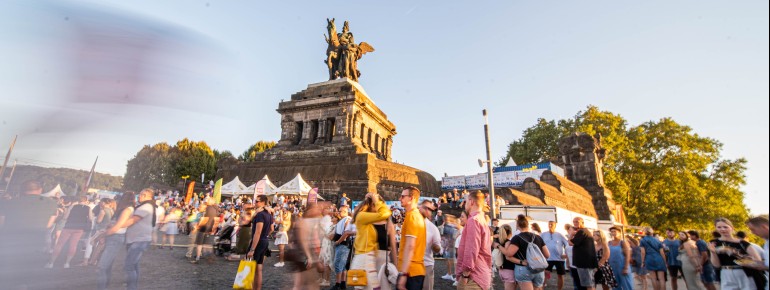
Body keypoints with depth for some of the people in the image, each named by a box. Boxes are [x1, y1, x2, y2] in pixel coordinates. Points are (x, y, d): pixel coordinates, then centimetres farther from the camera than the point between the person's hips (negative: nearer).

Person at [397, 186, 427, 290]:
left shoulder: (411, 216, -14)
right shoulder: (417, 215, 15)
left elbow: (410, 246, -21)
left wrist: (403, 273, -22)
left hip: (410, 271, -9)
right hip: (417, 270, 9)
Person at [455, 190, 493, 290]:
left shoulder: (473, 220, -13)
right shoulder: (483, 220, 17)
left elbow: (471, 249, -21)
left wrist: (465, 274, -17)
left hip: (472, 276, -10)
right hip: (482, 275, 10)